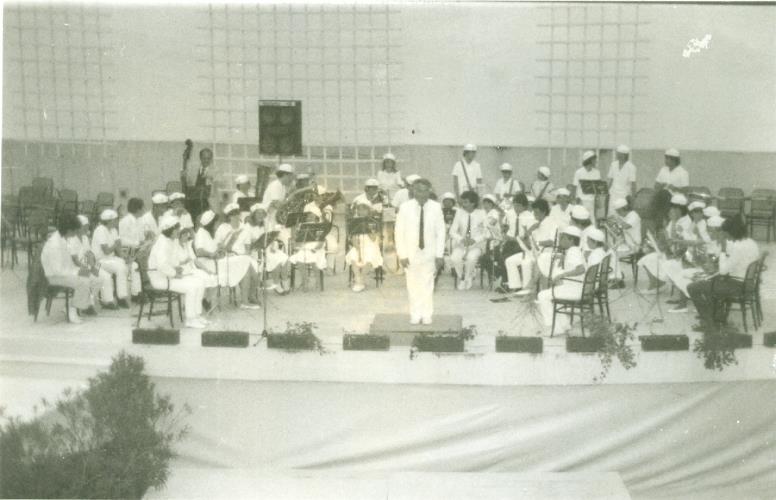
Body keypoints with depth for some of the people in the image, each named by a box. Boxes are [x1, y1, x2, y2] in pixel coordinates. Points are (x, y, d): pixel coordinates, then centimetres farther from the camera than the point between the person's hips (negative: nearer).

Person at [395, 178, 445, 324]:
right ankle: (415, 315, 20)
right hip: (411, 253, 0)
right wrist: (402, 255, -8)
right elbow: (399, 232, -5)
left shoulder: (436, 207, -7)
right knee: (413, 285, 7)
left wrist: (439, 255, -5)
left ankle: (427, 315, 18)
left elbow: (440, 232, -3)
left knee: (428, 285, 7)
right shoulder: (405, 207, -8)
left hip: (429, 254, 0)